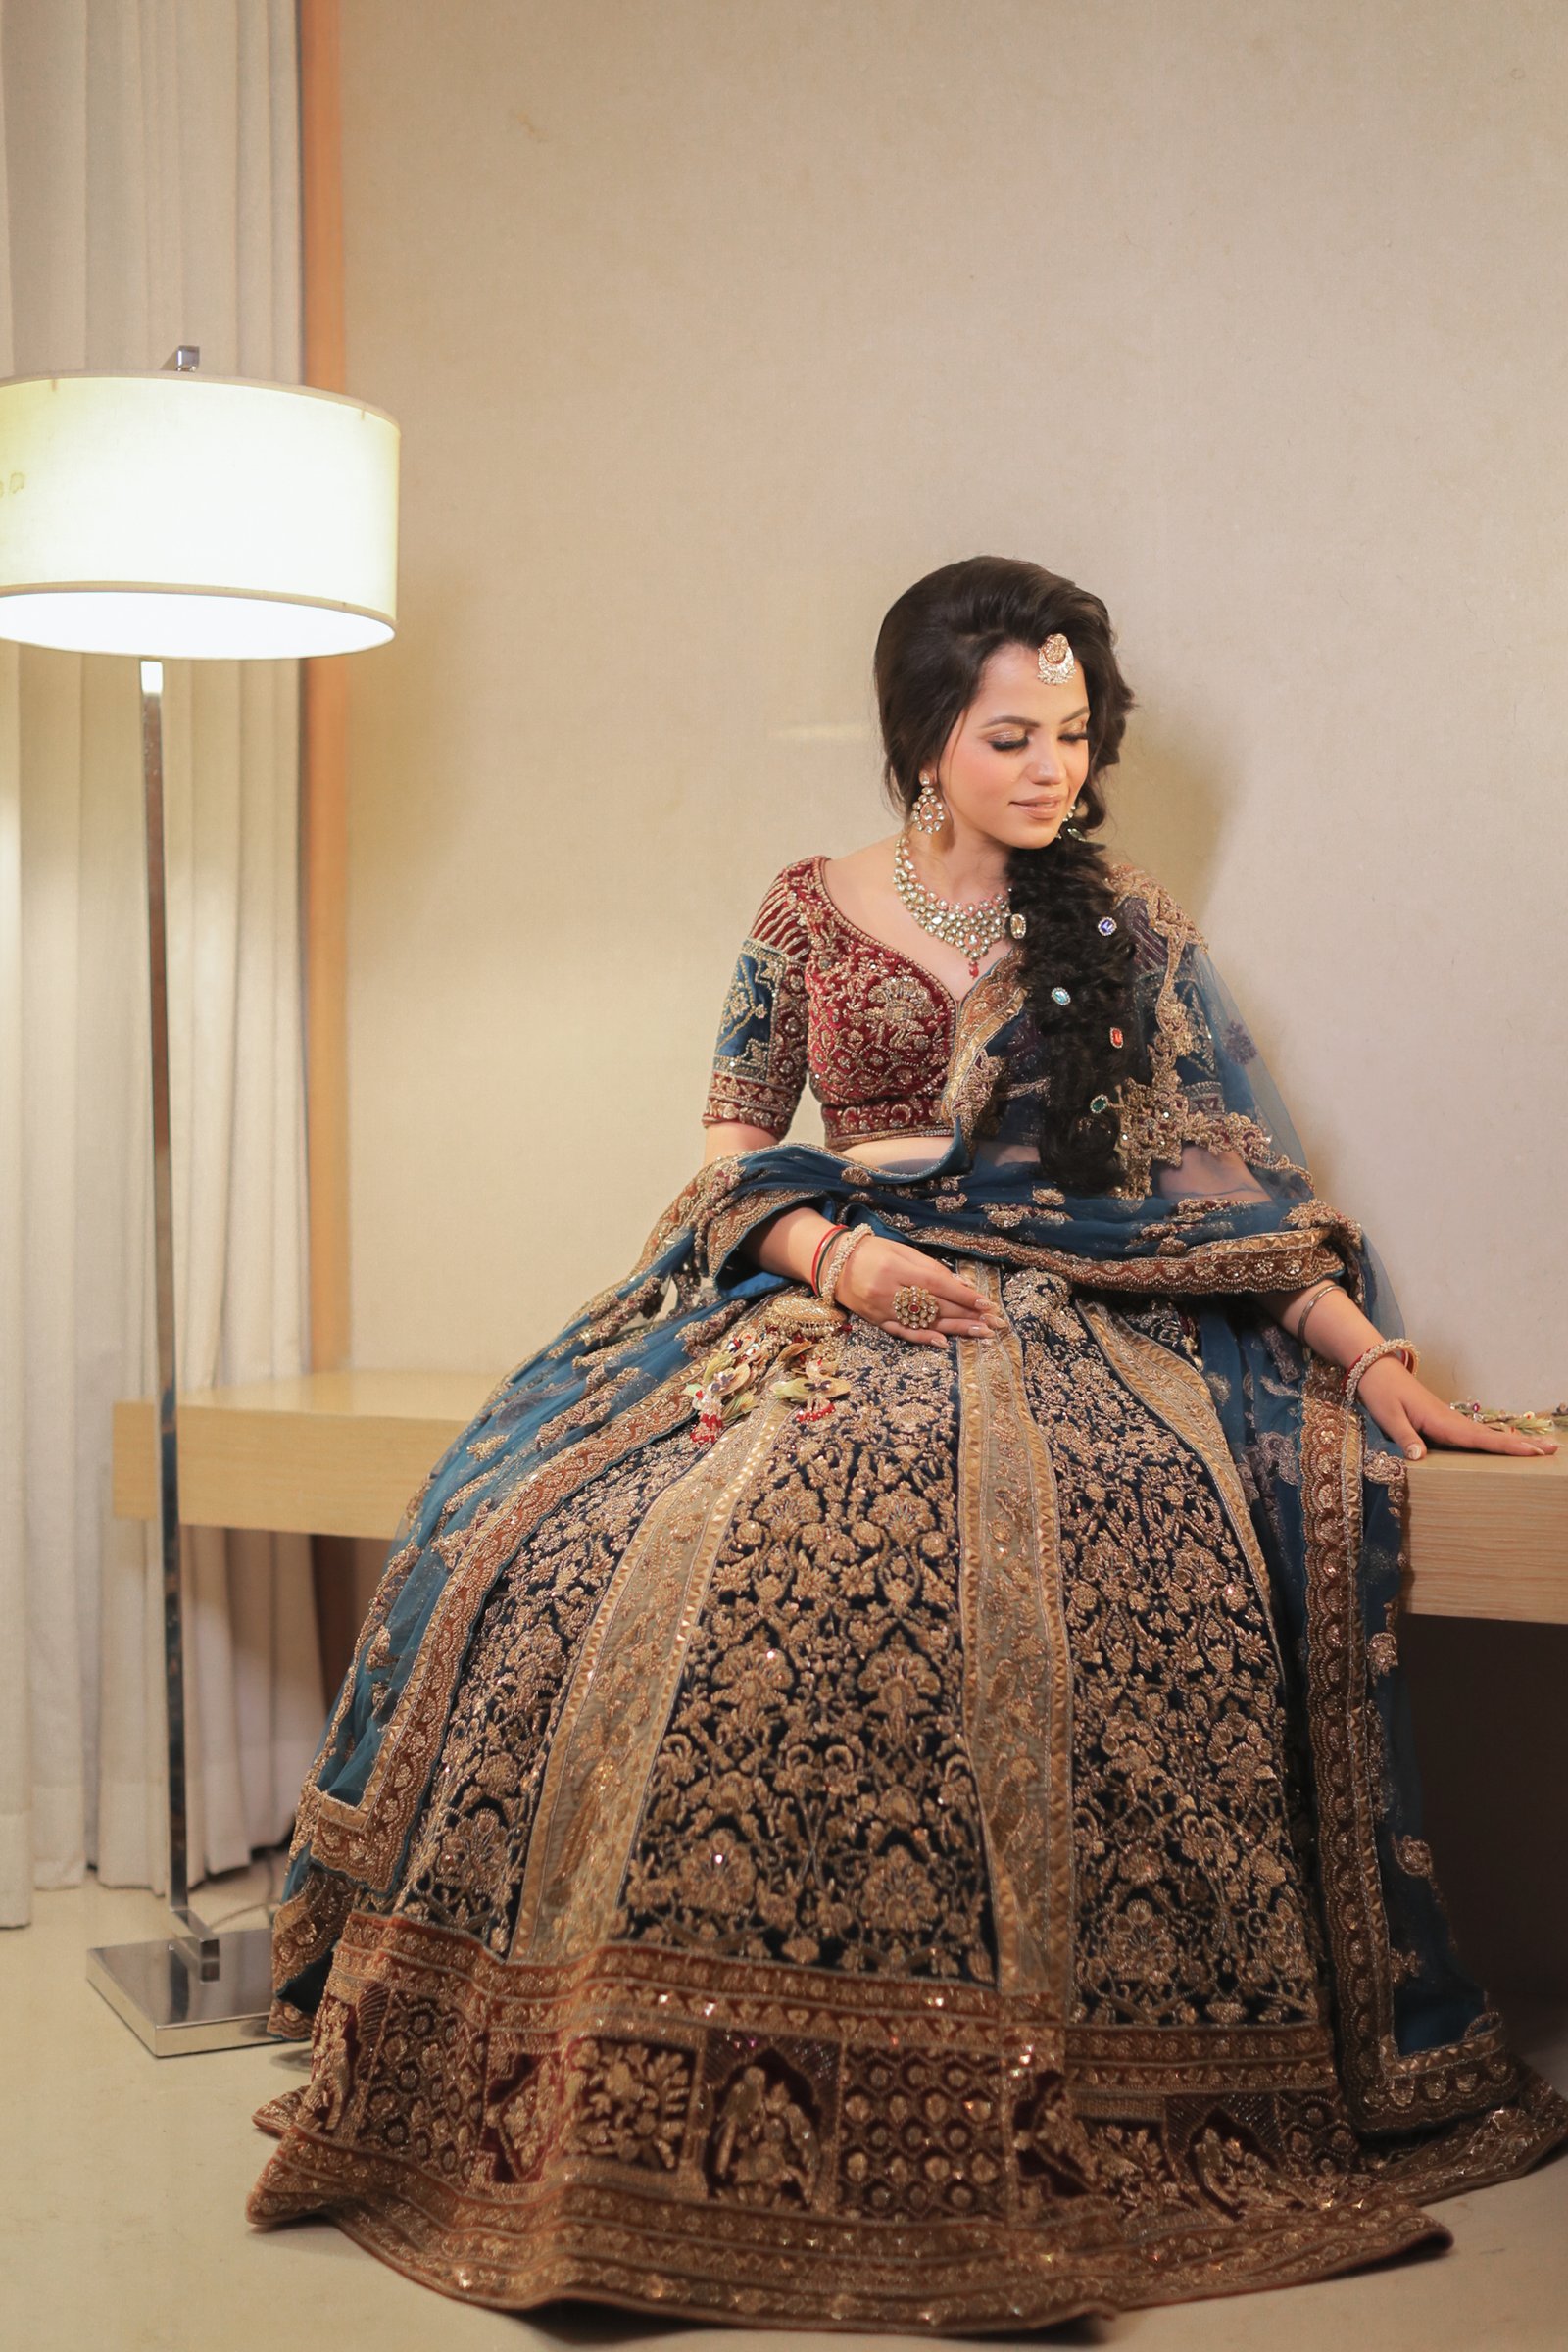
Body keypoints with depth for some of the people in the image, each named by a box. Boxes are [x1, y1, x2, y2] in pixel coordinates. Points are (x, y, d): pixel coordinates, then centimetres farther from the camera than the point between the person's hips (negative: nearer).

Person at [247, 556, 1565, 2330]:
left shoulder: (1132, 934, 13)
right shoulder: (809, 913, 13)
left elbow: (1239, 1180, 9)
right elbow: (732, 1148, 12)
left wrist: (1376, 1358, 0)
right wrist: (840, 1256, -7)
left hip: (1074, 1323, 0)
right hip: (820, 1305, 1)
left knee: (1111, 1573, -36)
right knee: (580, 1549, -28)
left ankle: (1053, 2111, -23)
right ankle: (655, 2094, -18)